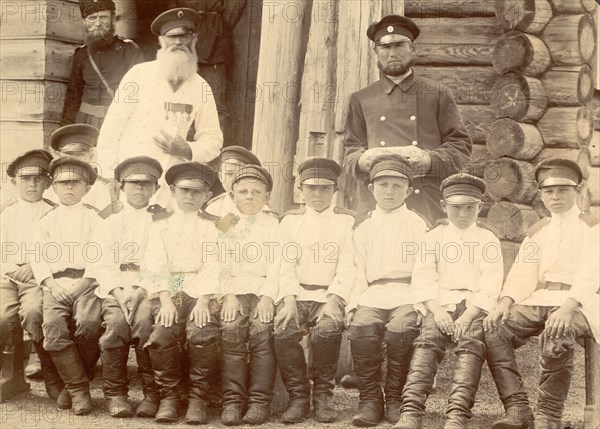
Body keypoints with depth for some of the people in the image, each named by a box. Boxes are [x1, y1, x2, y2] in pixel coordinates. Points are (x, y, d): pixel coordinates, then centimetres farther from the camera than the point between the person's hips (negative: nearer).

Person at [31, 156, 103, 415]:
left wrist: (94, 277, -10)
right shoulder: (47, 221, 22)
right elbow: (38, 255, 13)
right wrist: (47, 280, -4)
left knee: (87, 324, -31)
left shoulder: (93, 218, 16)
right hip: (55, 284, 2)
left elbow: (102, 253, 6)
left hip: (86, 281, -2)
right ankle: (78, 389, -16)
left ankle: (74, 383, -8)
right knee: (53, 329, -26)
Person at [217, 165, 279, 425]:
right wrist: (228, 295, -9)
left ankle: (259, 401, -20)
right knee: (231, 329, -24)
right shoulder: (226, 225, 16)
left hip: (264, 289, -1)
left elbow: (277, 264, 2)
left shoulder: (273, 223, 12)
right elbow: (222, 264, 6)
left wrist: (268, 297, -12)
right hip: (235, 289, 1)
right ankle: (233, 401, -20)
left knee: (261, 330, -24)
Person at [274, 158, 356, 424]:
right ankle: (298, 396, -12)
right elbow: (286, 265, 5)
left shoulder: (346, 220, 9)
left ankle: (323, 394, -11)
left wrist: (333, 300, -17)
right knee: (284, 330, -29)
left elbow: (347, 267, -1)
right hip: (297, 295, 2)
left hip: (330, 296, -1)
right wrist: (289, 299, -13)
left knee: (327, 330, -33)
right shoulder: (290, 220, 14)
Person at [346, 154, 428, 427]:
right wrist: (353, 303, 2)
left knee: (400, 329, -32)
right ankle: (370, 399, -15)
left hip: (406, 294, -3)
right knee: (360, 328, -28)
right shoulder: (364, 229, 21)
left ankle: (396, 398, -13)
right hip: (373, 293, 3)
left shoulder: (416, 224, 10)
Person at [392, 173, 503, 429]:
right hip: (440, 304, 1)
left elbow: (490, 286, 1)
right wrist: (437, 311, -13)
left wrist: (466, 317, -15)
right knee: (428, 340, -28)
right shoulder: (434, 236, 16)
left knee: (471, 341, -30)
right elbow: (423, 278, 4)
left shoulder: (488, 240, 12)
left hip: (476, 306, -1)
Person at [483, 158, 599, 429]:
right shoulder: (537, 232, 20)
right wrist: (505, 303, -14)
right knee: (494, 333, -21)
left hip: (578, 304, -5)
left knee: (556, 338, -38)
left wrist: (567, 308, -30)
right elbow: (522, 272, 7)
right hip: (538, 301, 5)